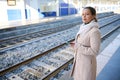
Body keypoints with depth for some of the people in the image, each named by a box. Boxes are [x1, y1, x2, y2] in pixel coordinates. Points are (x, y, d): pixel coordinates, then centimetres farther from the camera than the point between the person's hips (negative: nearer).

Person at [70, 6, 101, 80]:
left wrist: (77, 47, -22)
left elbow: (94, 51, -25)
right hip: (79, 59, 8)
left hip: (87, 62, -8)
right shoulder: (84, 27, 0)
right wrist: (75, 44, -4)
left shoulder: (95, 31, -26)